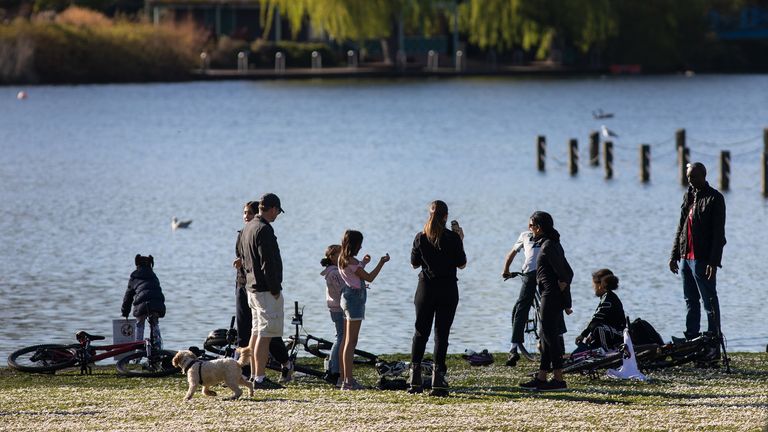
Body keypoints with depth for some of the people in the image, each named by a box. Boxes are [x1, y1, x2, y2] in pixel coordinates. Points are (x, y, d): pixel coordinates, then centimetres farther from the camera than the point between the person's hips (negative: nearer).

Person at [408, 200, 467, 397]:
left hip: (426, 289, 2)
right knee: (442, 333, 1)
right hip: (447, 290, -2)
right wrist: (461, 240, 7)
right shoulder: (453, 238, -8)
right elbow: (462, 264, -2)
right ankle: (438, 381, -4)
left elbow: (414, 264, 7)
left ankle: (415, 381, 7)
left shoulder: (421, 237, -3)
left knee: (420, 332, 11)